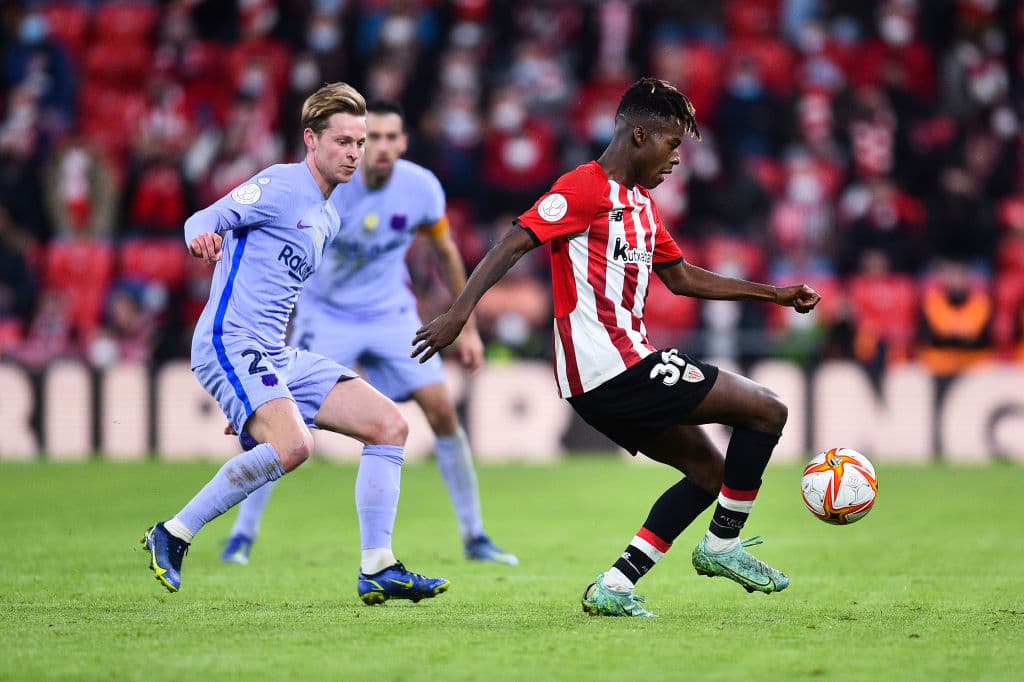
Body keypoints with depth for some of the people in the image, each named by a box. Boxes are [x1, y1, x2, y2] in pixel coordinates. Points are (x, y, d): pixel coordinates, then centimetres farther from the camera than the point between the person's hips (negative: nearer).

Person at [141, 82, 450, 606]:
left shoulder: (328, 218, 21)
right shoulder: (282, 186, -6)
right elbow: (205, 220, -16)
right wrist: (202, 235, -43)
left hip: (279, 356, 9)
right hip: (231, 342, -9)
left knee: (390, 426, 0)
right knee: (292, 445, -30)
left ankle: (377, 571, 2)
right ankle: (172, 537, -16)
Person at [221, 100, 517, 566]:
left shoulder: (421, 187, -13)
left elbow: (446, 252, 4)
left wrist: (467, 327, 6)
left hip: (392, 313, 2)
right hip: (326, 313, -2)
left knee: (442, 410, -8)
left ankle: (474, 537, 4)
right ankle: (243, 533, 0)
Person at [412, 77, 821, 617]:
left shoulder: (641, 203, 20)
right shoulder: (586, 187, -9)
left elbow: (681, 277, 30)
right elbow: (516, 242, -17)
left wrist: (773, 294, 28)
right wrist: (461, 311, -28)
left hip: (612, 379, 10)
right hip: (614, 366, -10)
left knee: (709, 472, 15)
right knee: (767, 411, -5)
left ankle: (614, 587, 6)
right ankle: (722, 546, 3)